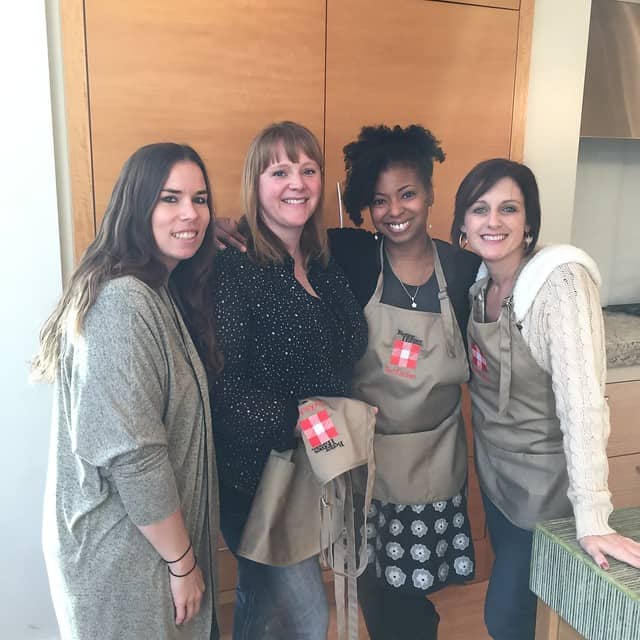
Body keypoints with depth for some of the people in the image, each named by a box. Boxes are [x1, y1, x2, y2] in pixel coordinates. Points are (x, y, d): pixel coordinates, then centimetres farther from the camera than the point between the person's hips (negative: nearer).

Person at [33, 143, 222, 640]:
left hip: (160, 528, 8)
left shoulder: (166, 291, 4)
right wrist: (183, 561, -17)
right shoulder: (123, 301, -24)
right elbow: (132, 454, -25)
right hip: (125, 551, -8)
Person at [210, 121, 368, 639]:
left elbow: (342, 358, 13)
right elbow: (223, 386, -22)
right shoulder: (234, 267, -18)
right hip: (259, 474, -6)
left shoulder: (323, 263, 4)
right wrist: (297, 423, -26)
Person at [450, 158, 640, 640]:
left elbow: (582, 400, -29)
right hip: (494, 467, 6)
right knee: (510, 596, 23)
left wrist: (592, 518, -30)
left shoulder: (561, 282, -24)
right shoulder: (481, 283, -3)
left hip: (543, 478, -6)